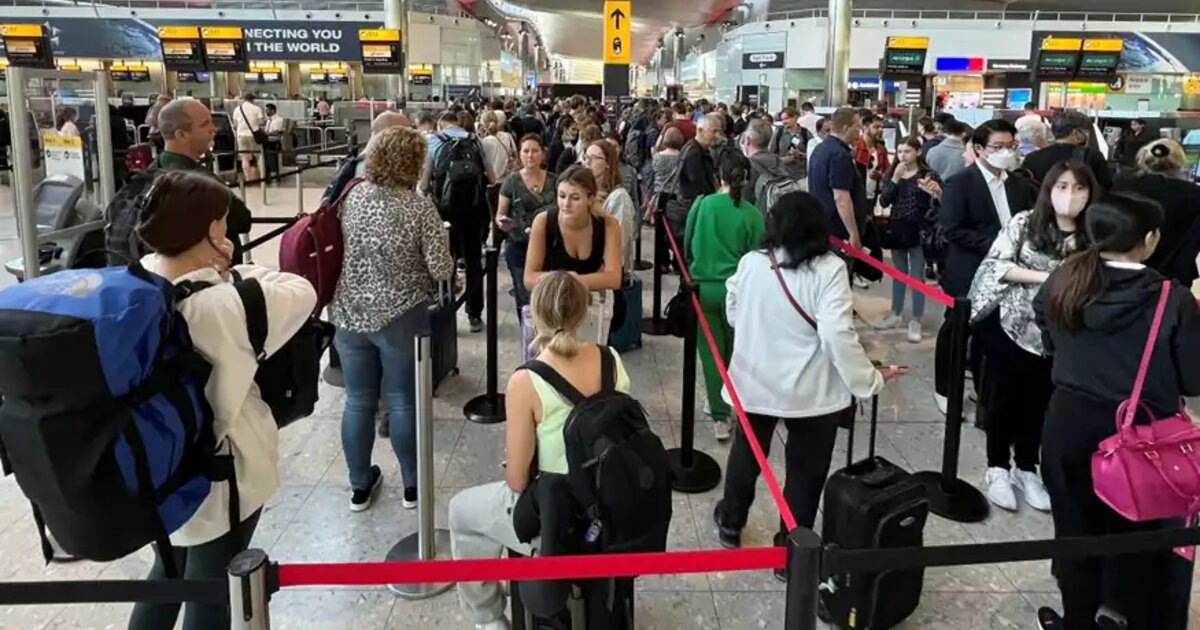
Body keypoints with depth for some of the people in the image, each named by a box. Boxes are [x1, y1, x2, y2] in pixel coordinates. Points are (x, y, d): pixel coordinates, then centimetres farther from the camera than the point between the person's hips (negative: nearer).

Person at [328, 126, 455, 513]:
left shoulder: (351, 197, -1)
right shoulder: (420, 207, -13)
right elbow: (442, 270, -13)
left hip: (349, 314, 4)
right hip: (400, 318, -3)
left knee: (358, 402, 13)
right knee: (402, 401, 9)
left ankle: (359, 486, 26)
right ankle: (412, 485, 23)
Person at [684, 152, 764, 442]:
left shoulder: (702, 205, -5)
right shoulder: (753, 215, -8)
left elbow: (687, 246, 5)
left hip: (703, 287, 0)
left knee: (711, 352, 8)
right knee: (733, 351, 19)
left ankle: (720, 417, 6)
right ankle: (727, 406, 33)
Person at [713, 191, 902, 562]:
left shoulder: (750, 263, -5)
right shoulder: (829, 270, -17)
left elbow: (734, 316, 9)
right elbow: (837, 335, -25)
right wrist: (869, 380, -15)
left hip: (755, 381, 4)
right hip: (811, 390, -4)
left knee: (747, 453, 24)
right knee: (805, 470, 12)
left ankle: (730, 523, 44)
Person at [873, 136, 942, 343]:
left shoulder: (928, 174, -7)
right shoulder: (892, 173, 5)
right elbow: (884, 202, -3)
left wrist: (936, 193, -33)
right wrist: (895, 180, -13)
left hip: (917, 231, -4)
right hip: (897, 230, 4)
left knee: (917, 275, 1)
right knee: (898, 273, 15)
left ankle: (915, 321, 8)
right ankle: (896, 314, 26)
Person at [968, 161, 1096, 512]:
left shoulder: (1092, 238, -1)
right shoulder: (1024, 223, -7)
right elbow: (995, 264, -12)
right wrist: (1045, 278, -17)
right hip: (1008, 325, -2)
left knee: (1039, 399, 12)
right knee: (1004, 396, 8)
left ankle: (1026, 468, 30)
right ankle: (997, 469, 23)